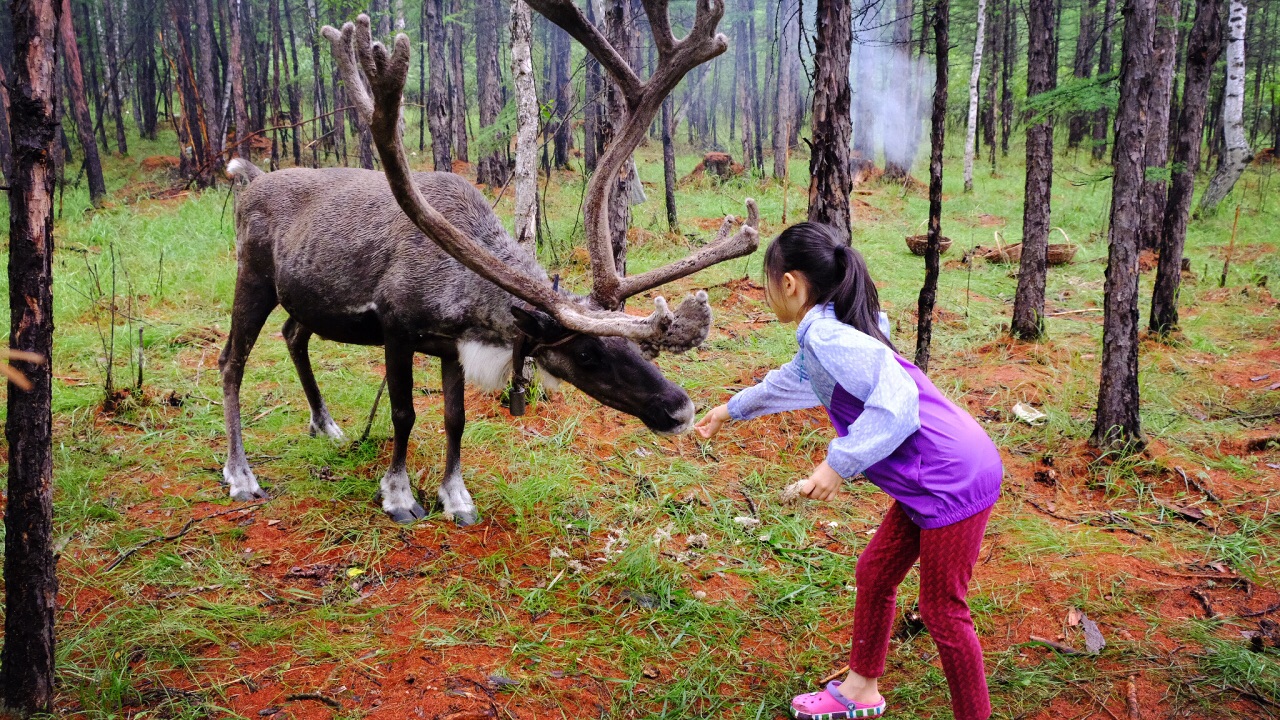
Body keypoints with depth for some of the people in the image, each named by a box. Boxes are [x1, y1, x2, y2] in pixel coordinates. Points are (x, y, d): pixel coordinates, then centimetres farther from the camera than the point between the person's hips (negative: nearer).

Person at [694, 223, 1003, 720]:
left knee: (942, 610, 3)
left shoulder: (827, 336, -20)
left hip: (955, 482, -10)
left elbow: (896, 400, -31)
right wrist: (733, 409, 44)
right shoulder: (823, 334, 10)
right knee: (874, 573, 20)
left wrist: (838, 464, -25)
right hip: (928, 481, 10)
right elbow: (795, 380, 31)